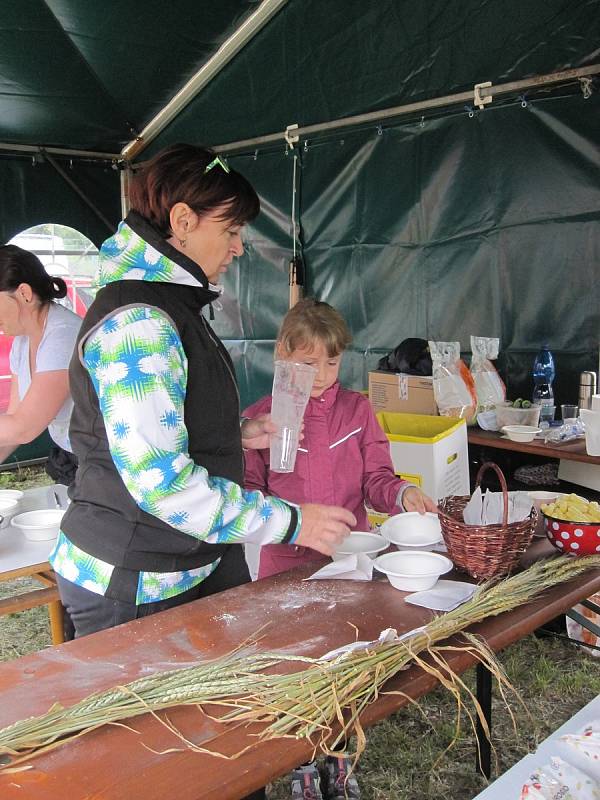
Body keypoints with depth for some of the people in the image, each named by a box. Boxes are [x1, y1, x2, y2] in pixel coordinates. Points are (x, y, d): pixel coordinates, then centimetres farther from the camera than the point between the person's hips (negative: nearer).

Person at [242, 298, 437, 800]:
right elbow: (248, 494, -5)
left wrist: (403, 494, -19)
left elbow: (375, 479, 2)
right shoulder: (259, 418, -4)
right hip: (288, 567, -2)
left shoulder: (357, 409, 3)